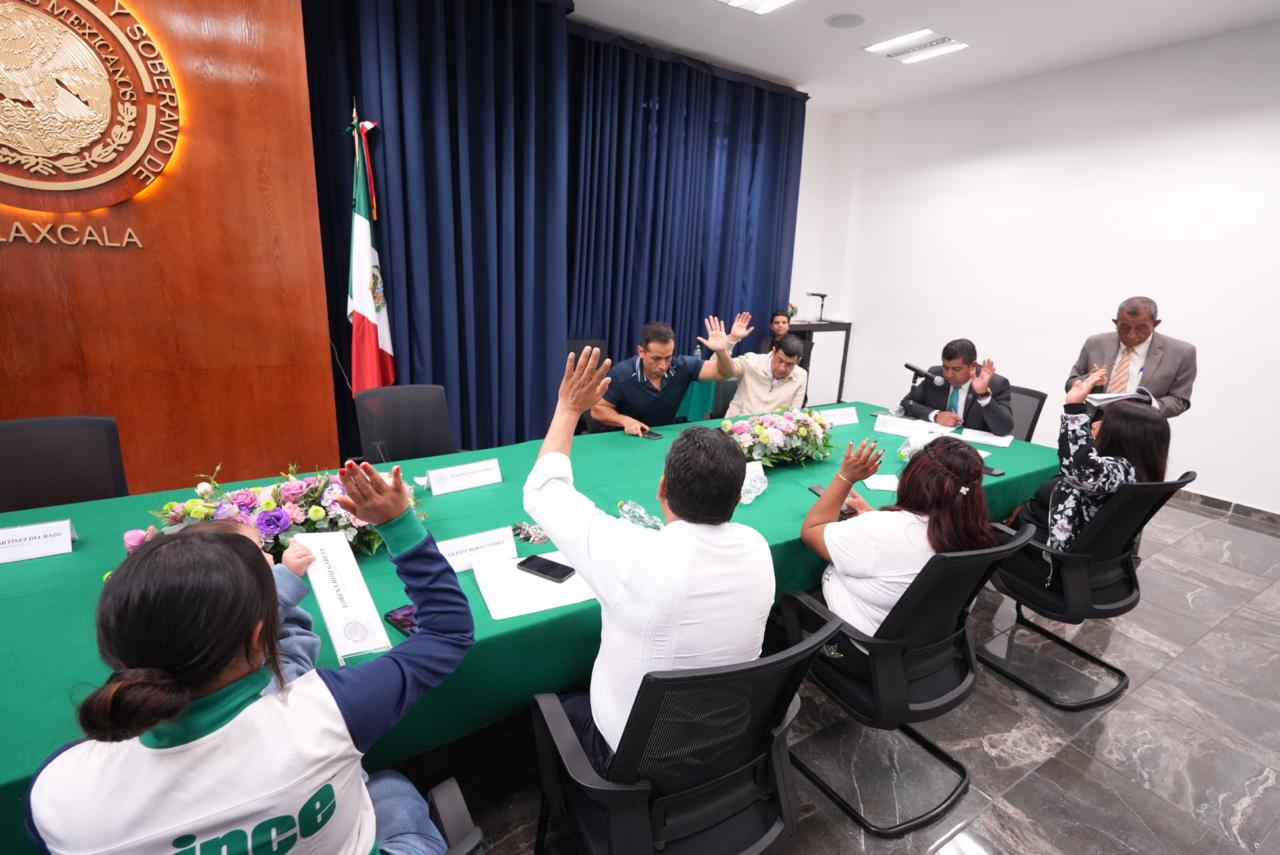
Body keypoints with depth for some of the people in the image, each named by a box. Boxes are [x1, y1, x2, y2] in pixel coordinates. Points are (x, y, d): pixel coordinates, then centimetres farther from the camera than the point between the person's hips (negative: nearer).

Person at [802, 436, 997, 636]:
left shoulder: (884, 531, -37)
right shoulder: (974, 531, -17)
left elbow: (810, 531, -20)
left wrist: (846, 477, -19)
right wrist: (872, 515, 12)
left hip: (867, 640, -6)